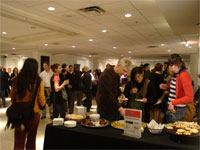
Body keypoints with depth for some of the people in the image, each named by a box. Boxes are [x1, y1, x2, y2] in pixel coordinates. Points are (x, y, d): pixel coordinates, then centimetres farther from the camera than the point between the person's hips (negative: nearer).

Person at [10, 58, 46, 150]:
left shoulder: (17, 80, -7)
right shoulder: (38, 82, -14)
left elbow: (12, 98, 6)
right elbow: (42, 102, -9)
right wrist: (43, 103, 13)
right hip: (33, 114, -1)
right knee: (31, 142, 19)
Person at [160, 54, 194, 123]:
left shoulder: (184, 76, -19)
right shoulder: (175, 74, 8)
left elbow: (189, 97, -23)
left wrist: (173, 102, -22)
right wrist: (167, 87, 5)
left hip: (178, 111, -8)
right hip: (170, 108, 8)